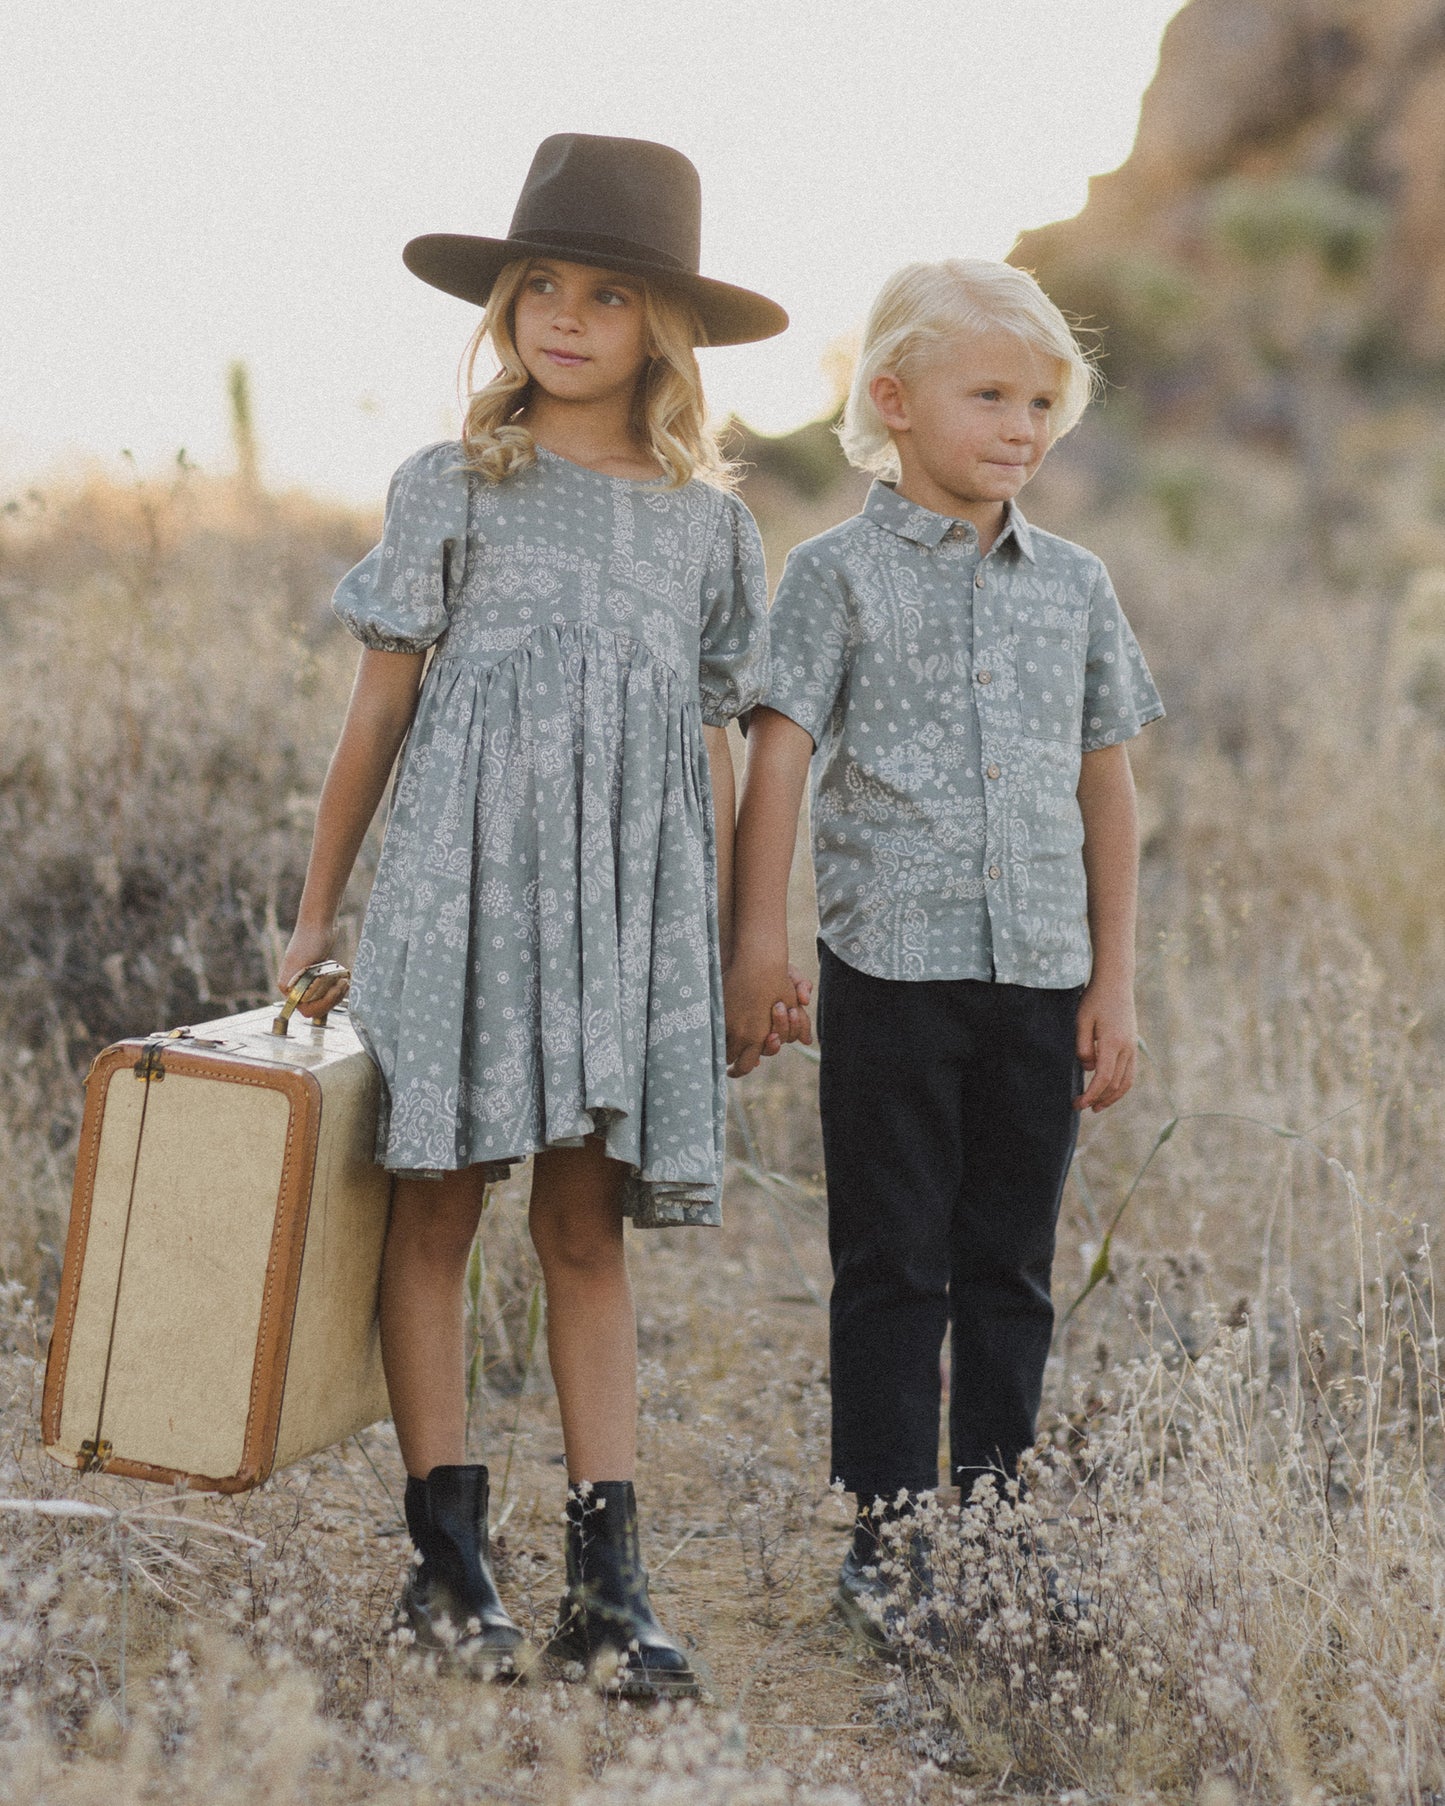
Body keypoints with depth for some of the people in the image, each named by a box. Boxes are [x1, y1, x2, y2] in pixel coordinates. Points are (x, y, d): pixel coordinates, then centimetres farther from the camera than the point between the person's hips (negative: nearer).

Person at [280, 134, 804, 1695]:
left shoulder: (707, 524, 10)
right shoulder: (450, 490, 3)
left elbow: (710, 749, 14)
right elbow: (379, 709, 6)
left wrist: (737, 948, 13)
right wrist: (315, 915, 7)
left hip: (629, 912, 2)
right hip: (460, 889, -2)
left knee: (588, 1229, 3)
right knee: (437, 1208, 0)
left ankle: (606, 1575, 4)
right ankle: (447, 1551, 9)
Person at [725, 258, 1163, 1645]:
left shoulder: (1075, 586, 10)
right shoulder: (839, 573, -2)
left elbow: (1106, 790, 12)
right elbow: (777, 758, -6)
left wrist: (1113, 982, 9)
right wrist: (757, 943, -12)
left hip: (1041, 973, 4)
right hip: (894, 967, -4)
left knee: (1011, 1266, 10)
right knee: (896, 1264, 3)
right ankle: (886, 1538, 12)